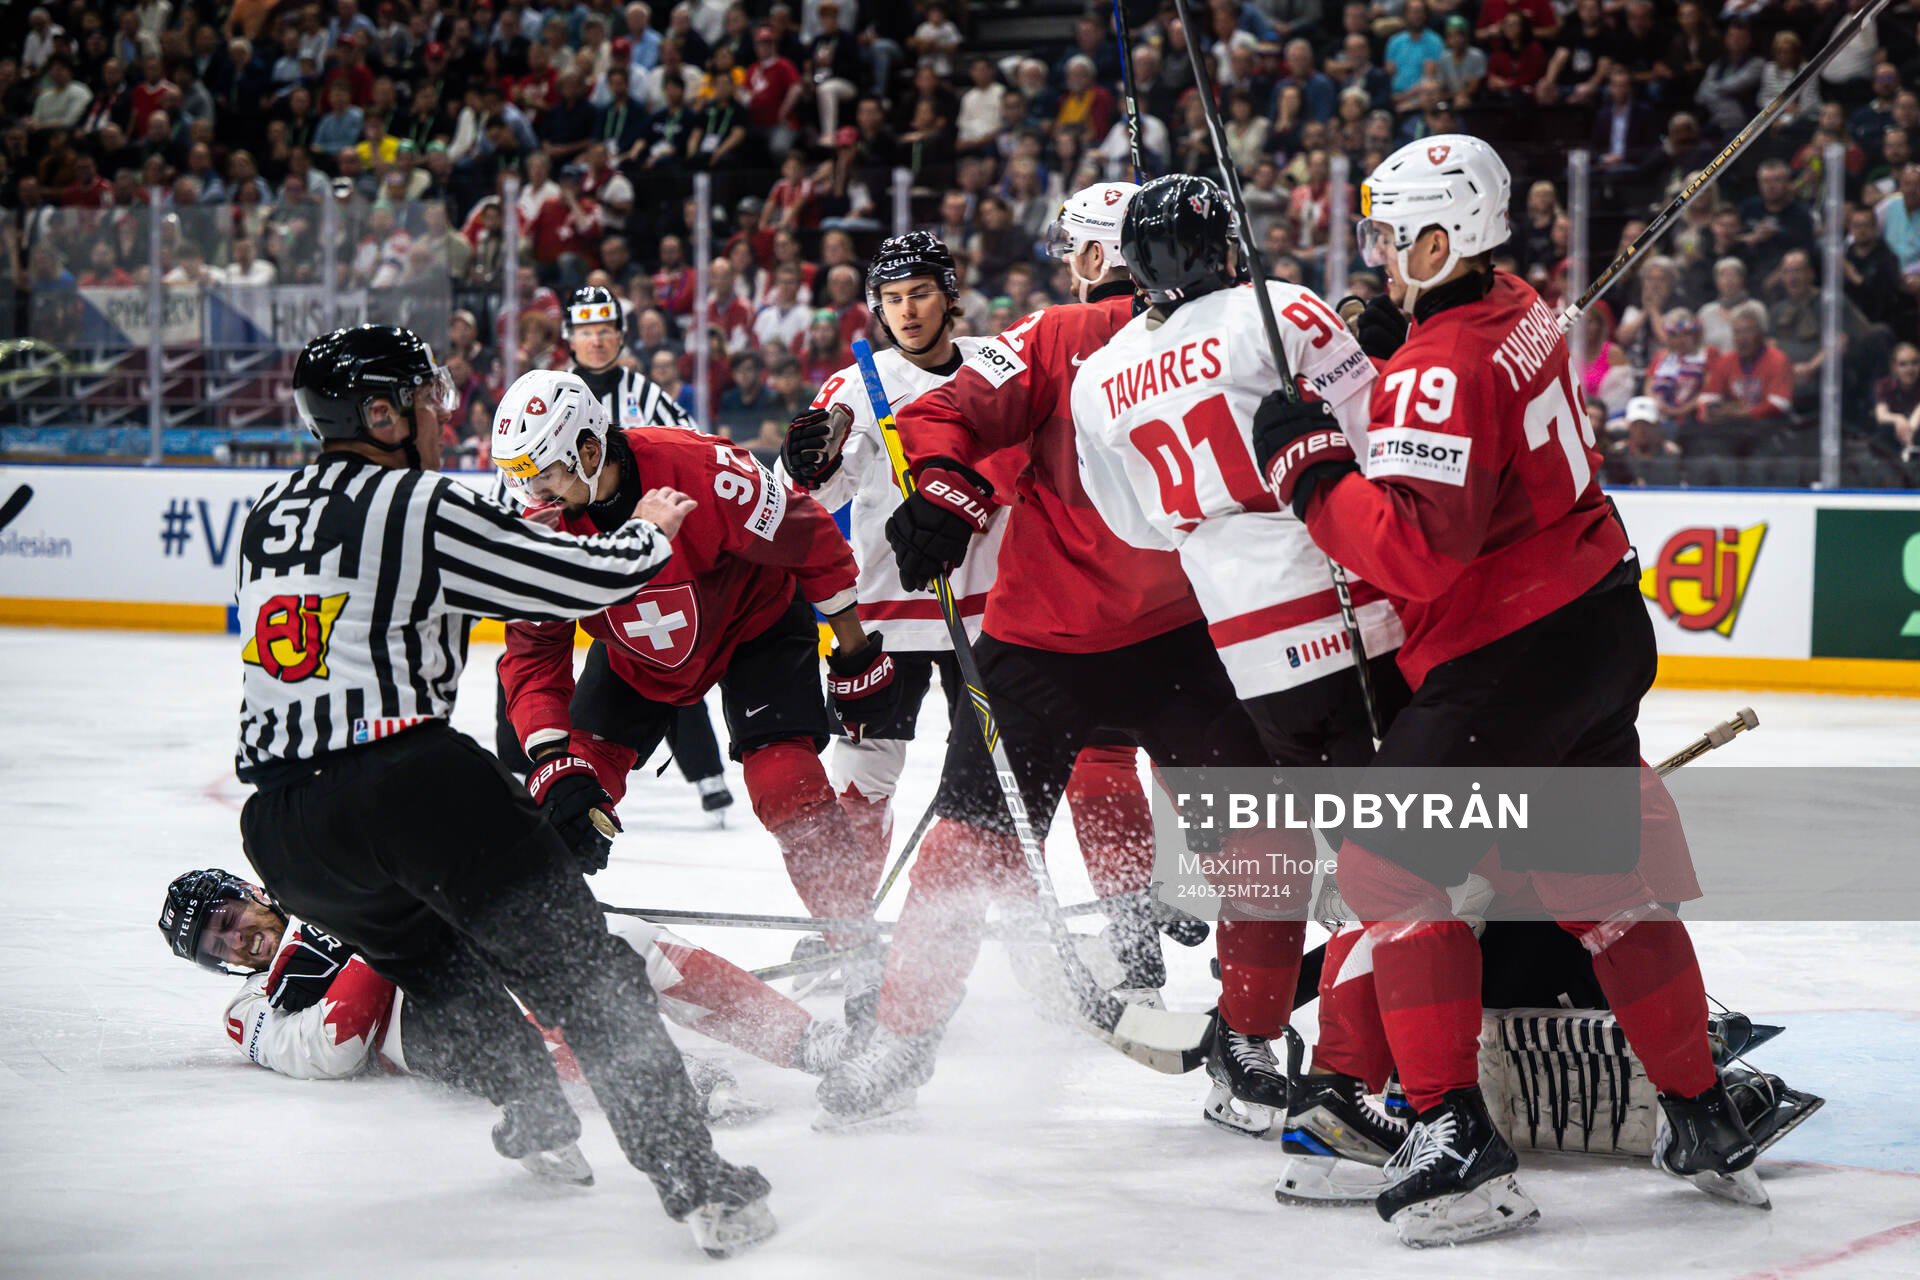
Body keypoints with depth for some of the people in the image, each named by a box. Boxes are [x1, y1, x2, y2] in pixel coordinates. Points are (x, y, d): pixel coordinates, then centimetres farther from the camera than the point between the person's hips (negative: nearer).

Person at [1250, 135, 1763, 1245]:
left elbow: (1419, 548, -29)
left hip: (1514, 657, -10)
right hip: (1605, 626, 10)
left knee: (1392, 866, -4)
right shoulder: (1522, 314, 9)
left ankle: (1459, 1141, -9)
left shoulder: (1442, 371, -21)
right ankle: (1709, 1125, 26)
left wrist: (1310, 468, -19)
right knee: (1603, 881, 19)